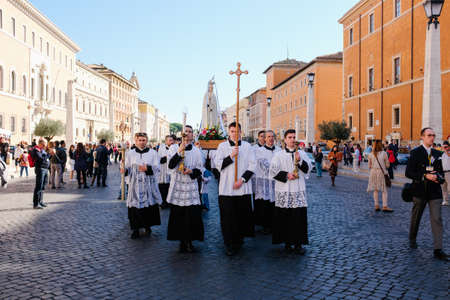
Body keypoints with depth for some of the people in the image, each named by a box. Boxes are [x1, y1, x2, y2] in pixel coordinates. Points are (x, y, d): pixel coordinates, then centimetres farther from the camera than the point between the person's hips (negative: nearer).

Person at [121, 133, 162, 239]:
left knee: (149, 206, 2)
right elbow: (127, 168, 7)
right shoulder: (130, 153, 7)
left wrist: (147, 168, -19)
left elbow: (157, 168, -2)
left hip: (148, 184, 0)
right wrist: (124, 170, -15)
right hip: (135, 184, 0)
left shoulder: (153, 153, 4)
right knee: (135, 207, -2)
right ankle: (136, 229, 8)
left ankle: (147, 225, 22)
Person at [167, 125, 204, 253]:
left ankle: (189, 241, 11)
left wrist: (191, 171, -12)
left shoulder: (196, 151, 8)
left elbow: (199, 170, 9)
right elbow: (170, 165, -7)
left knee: (192, 215, -4)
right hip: (177, 186, 0)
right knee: (178, 215, 2)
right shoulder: (174, 147, 6)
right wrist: (179, 151, -16)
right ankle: (182, 241, 16)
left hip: (191, 186, 0)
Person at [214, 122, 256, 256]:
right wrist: (231, 156, -14)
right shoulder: (222, 146, 7)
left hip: (243, 187, 1)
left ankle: (239, 240, 22)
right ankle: (229, 245, 6)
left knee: (242, 215, 4)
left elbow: (252, 165, 3)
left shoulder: (247, 146, 7)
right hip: (226, 187, -1)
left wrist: (242, 179, -7)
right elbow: (217, 163, -1)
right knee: (228, 216, -2)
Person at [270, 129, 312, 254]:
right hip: (283, 191, -1)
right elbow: (273, 171, -2)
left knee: (299, 217, -2)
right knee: (284, 217, 2)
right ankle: (287, 241, 16)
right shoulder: (279, 155, 4)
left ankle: (298, 243, 7)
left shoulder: (302, 153, 10)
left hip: (298, 190, 1)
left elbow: (308, 168, 4)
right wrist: (286, 175, -13)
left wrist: (300, 161, -12)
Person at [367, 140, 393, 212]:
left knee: (375, 190, 11)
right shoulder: (384, 153, -8)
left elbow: (369, 166, 6)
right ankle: (385, 206, -1)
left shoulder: (371, 154, 1)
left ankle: (376, 206, 13)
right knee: (384, 190, 2)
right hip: (381, 172, -3)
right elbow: (387, 165, -2)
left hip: (373, 172, 3)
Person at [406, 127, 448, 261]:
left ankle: (438, 250, -4)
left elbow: (440, 170, 19)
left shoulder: (437, 153, 10)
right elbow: (408, 172, -10)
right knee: (416, 217, 12)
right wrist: (425, 176, -20)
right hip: (420, 191, -3)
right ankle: (412, 240, 34)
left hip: (435, 191, 3)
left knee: (437, 219, -5)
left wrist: (438, 176, -5)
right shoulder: (415, 152, -5)